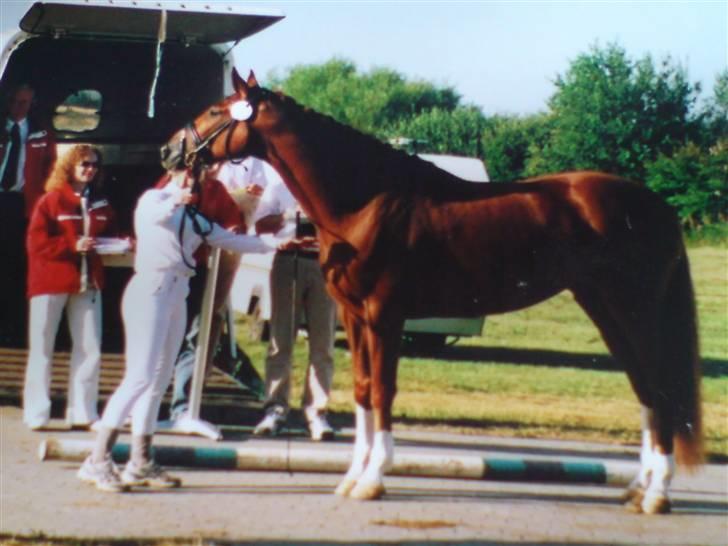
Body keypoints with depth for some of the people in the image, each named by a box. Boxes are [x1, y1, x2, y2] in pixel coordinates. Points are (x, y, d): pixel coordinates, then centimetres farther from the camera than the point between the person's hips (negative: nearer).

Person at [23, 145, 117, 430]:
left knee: (90, 349, 3)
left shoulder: (101, 205, 10)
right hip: (50, 283, -4)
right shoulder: (51, 201, -4)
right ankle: (36, 414, 7)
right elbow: (37, 243, -9)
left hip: (88, 283, 4)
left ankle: (82, 412, 10)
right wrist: (73, 245, -19)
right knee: (42, 349, 2)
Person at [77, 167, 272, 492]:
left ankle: (140, 463, 14)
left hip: (177, 296, 8)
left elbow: (231, 241, 29)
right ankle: (97, 462, -15)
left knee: (159, 380, 7)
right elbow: (155, 214, -22)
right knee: (140, 377, -15)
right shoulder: (154, 198, 1)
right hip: (150, 290, -8)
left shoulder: (195, 218, 21)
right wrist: (175, 200, -42)